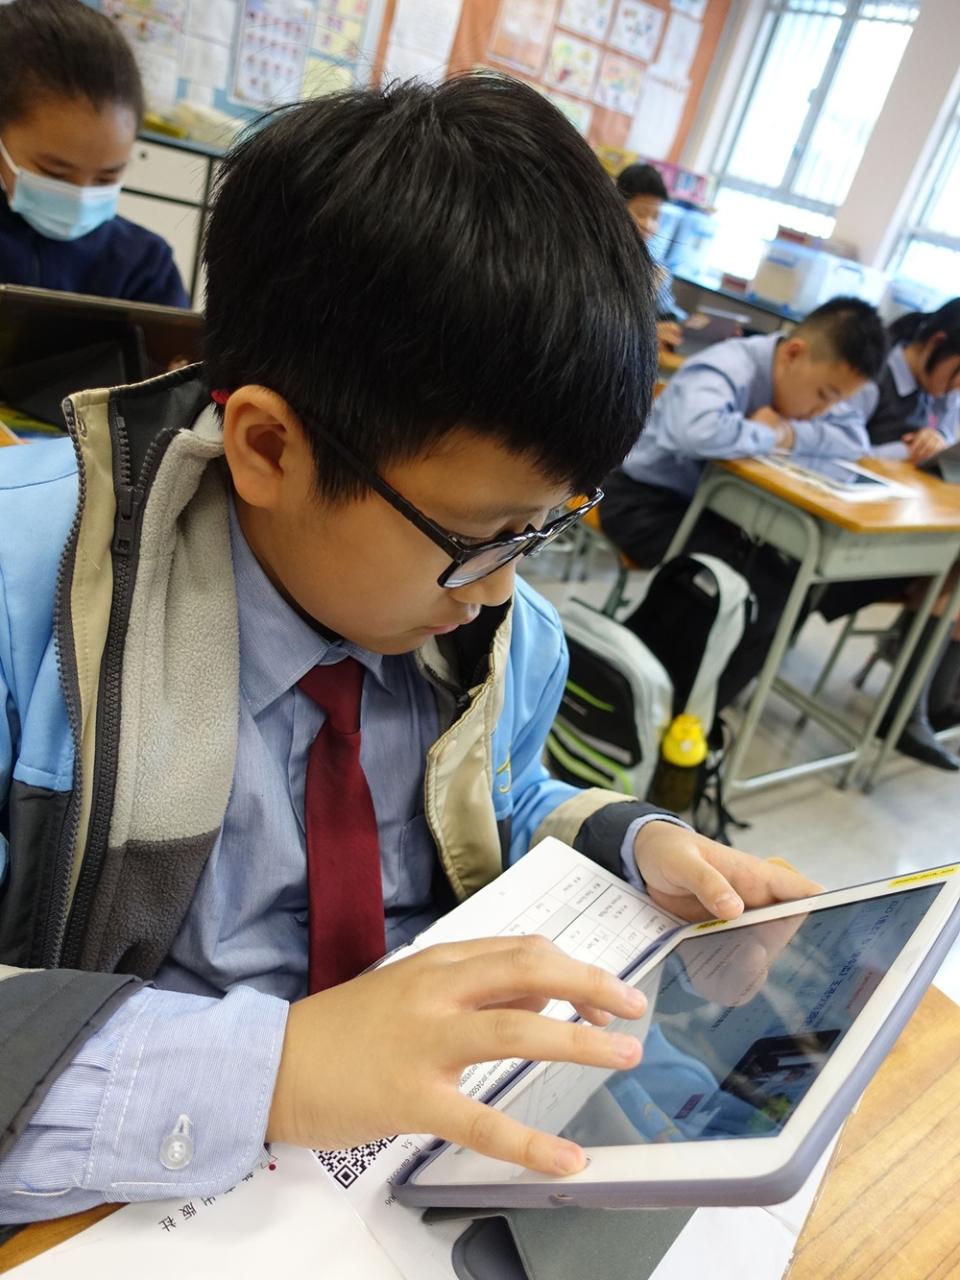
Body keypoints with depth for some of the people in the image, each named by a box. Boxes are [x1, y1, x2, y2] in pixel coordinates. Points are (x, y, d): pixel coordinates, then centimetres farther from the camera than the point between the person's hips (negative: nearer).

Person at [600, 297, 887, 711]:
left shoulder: (802, 381, 2)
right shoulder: (731, 367, -24)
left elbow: (855, 440, 0)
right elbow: (698, 430, -44)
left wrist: (790, 435, -18)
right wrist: (768, 437, -25)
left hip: (707, 503, 9)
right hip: (645, 498, -9)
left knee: (794, 580, -4)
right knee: (764, 591, -21)